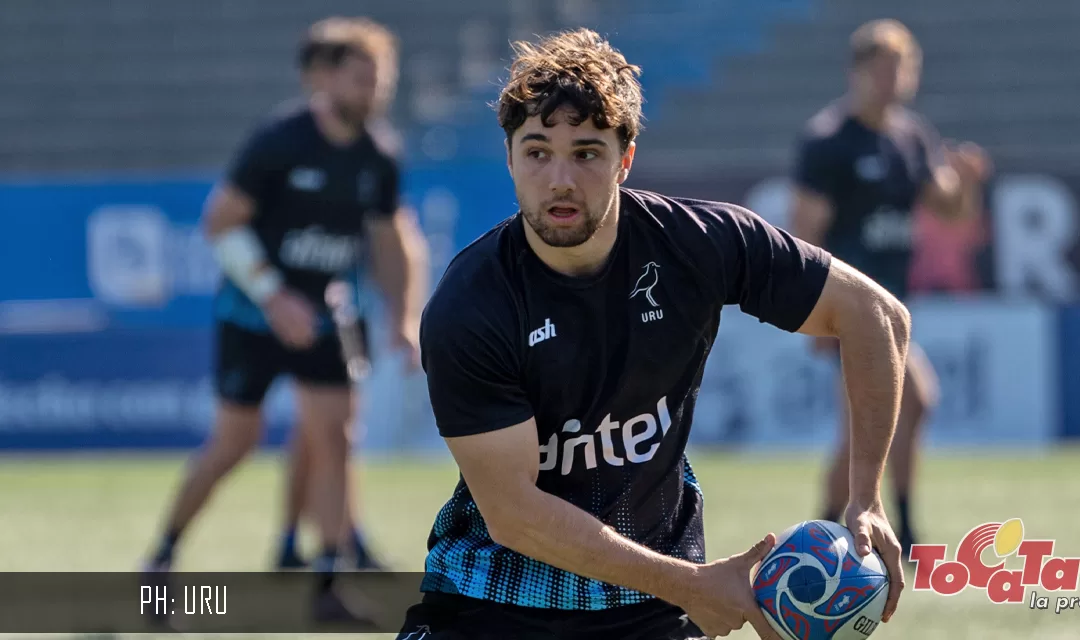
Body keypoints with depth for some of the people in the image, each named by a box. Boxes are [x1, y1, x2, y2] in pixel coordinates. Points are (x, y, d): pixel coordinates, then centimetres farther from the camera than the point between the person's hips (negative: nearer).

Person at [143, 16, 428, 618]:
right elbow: (220, 221, -15)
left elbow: (391, 241, 12)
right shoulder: (279, 143, -17)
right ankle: (166, 552, 20)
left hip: (318, 316, 4)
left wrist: (403, 316, 0)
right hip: (251, 315, -4)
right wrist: (274, 297, -21)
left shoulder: (379, 162, -2)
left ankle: (329, 580, -5)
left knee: (332, 433, -8)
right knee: (236, 439, 0)